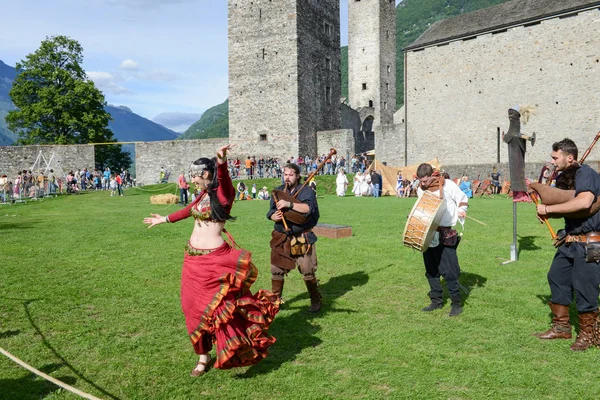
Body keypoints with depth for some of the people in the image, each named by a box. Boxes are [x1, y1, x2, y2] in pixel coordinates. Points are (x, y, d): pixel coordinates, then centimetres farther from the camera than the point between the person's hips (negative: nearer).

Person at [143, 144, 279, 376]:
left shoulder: (222, 194, -12)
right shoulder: (202, 195, 10)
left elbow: (225, 180, -35)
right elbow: (188, 210, 29)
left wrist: (222, 163, -57)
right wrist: (164, 219, 43)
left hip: (214, 260, -8)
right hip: (192, 259, 8)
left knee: (219, 306, -4)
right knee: (194, 308, 12)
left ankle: (237, 352, 11)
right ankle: (203, 356, 26)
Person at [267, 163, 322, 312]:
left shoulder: (306, 191, -7)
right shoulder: (278, 191, 7)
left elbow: (310, 208, -25)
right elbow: (271, 211, 4)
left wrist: (289, 204, -34)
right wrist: (274, 216, -20)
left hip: (302, 239, -4)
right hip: (281, 238, 4)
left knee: (308, 272, 2)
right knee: (276, 270, 9)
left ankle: (315, 300, 21)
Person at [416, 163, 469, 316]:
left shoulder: (448, 185, -9)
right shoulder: (420, 190, 6)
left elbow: (463, 199, 2)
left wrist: (461, 210, -16)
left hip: (446, 235, -5)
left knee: (449, 271, -5)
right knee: (431, 270, 10)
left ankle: (456, 303, 7)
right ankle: (436, 300, 22)